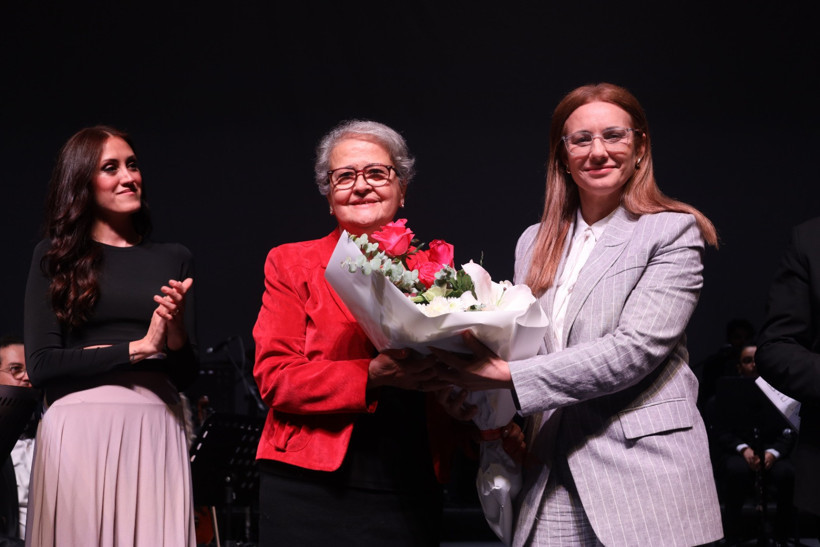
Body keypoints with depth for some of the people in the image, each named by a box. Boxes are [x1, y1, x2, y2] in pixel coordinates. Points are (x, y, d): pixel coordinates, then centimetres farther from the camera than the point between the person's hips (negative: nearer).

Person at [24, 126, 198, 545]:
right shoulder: (55, 256, 7)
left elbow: (187, 375, 13)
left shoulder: (175, 259, 14)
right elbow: (41, 366, -3)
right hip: (78, 428, -2)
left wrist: (176, 333, -9)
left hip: (156, 431, 2)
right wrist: (139, 348, -8)